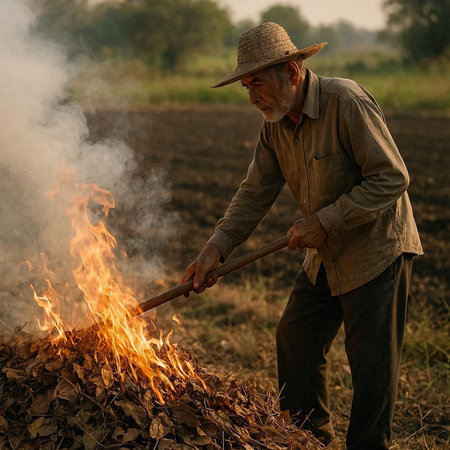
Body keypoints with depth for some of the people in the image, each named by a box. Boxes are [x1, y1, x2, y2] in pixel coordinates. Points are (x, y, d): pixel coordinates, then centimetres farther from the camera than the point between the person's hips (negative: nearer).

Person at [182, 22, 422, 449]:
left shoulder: (347, 101, -24)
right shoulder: (275, 123, 0)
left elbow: (391, 178, -24)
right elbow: (255, 192, 3)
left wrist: (324, 221, -24)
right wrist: (216, 247, -10)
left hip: (377, 248, -8)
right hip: (327, 254, 8)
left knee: (372, 361, -4)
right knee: (296, 339, 13)